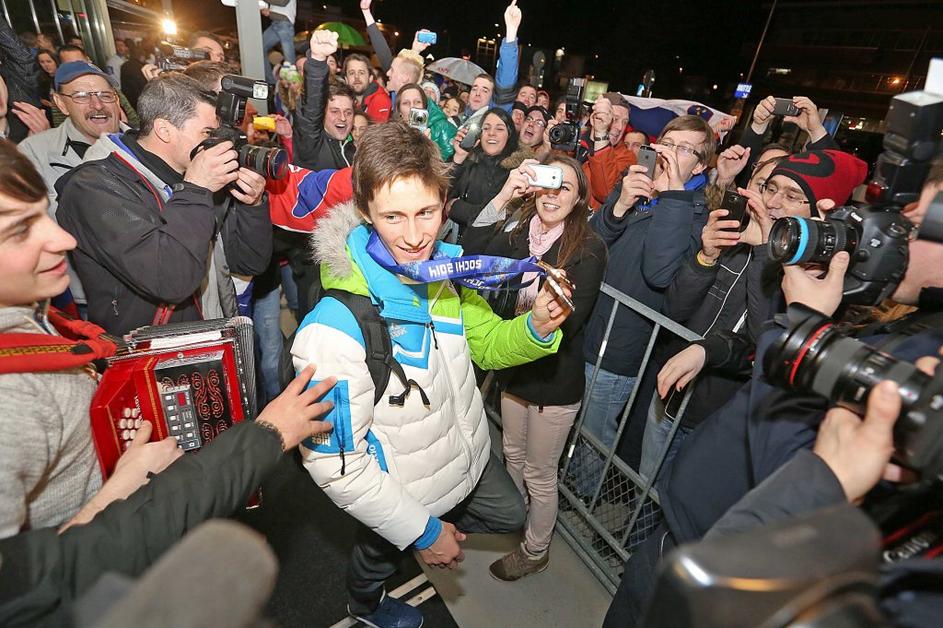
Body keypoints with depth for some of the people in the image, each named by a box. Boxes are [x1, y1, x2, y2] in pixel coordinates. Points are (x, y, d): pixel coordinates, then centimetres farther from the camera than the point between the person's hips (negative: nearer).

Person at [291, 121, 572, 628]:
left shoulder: (446, 269, -17)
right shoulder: (335, 330, -36)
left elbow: (487, 345, -2)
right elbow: (333, 466, -27)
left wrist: (536, 327, -24)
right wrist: (421, 530, -17)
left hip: (469, 456, 4)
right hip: (405, 493, -4)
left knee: (509, 516, 29)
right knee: (379, 557, 30)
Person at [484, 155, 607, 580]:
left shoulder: (589, 249, -16)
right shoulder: (517, 236, -2)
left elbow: (570, 320, -21)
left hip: (556, 377, -5)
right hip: (514, 366, 5)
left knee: (539, 474, 14)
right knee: (513, 456, 26)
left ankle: (536, 550, 42)